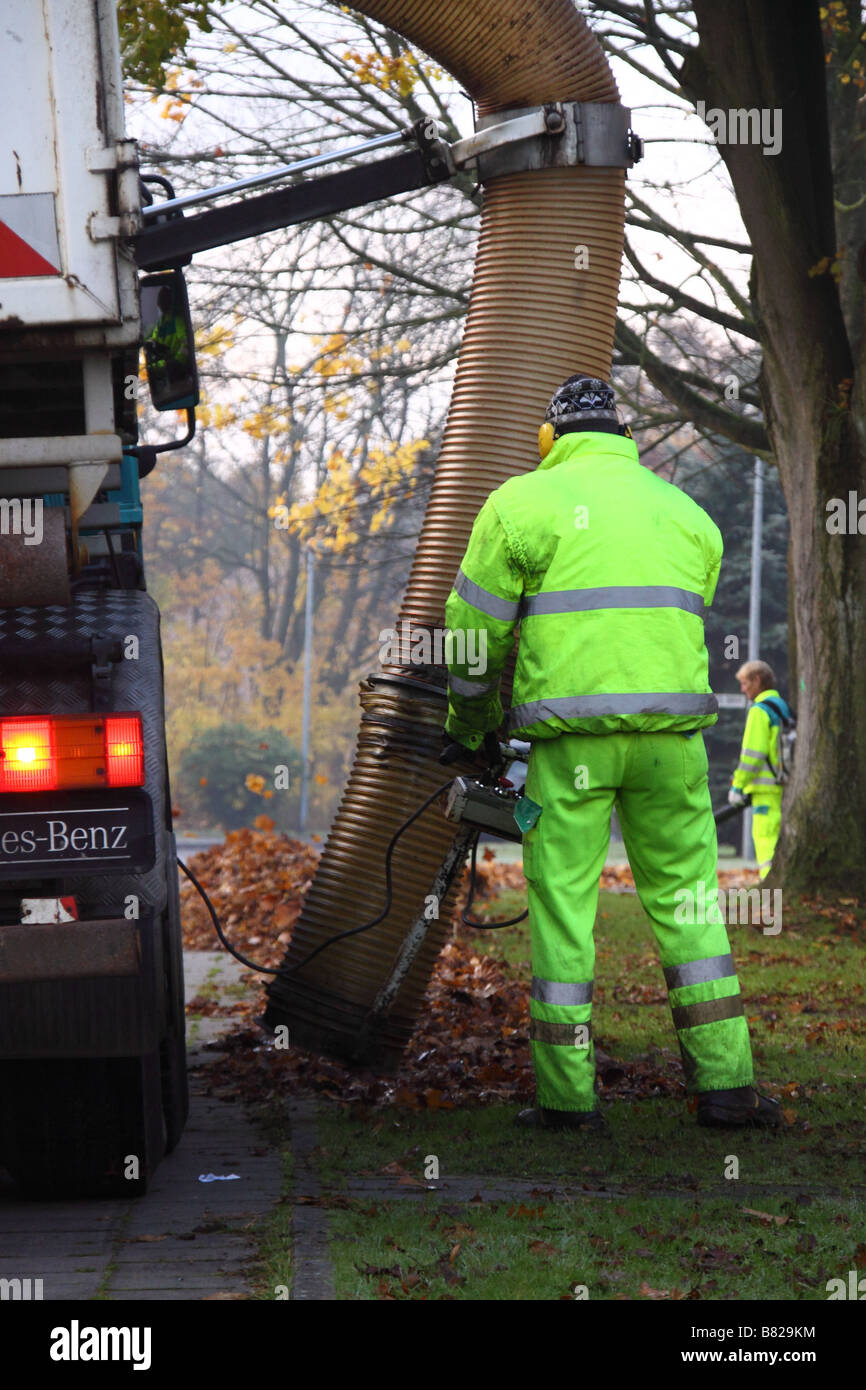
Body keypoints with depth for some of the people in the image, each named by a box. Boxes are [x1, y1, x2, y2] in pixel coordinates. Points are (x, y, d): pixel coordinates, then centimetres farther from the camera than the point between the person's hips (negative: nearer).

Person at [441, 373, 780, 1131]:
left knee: (562, 902, 3)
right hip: (671, 729, 3)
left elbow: (473, 631, 4)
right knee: (687, 897, 10)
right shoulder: (687, 515, 17)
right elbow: (684, 622, 16)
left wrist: (468, 726, 19)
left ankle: (566, 1091, 5)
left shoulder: (523, 502, 4)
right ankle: (724, 1080, 6)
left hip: (570, 736, -3)